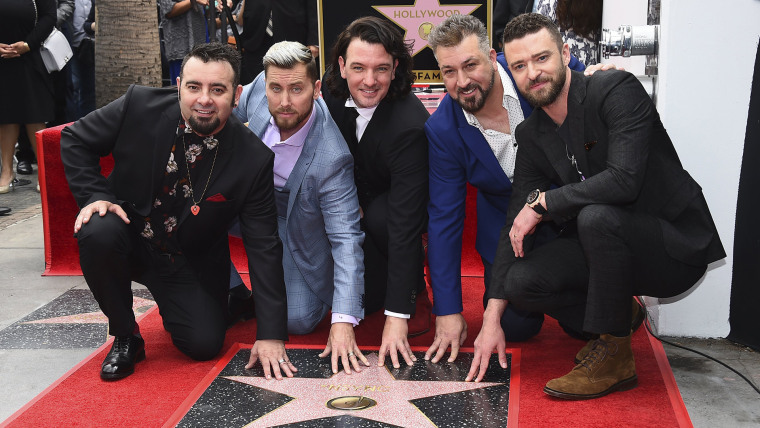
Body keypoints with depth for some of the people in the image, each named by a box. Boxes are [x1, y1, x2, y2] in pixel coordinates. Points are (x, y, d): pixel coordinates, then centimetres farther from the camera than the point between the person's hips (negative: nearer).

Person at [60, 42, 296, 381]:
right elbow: (75, 139, -1)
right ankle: (125, 336, -7)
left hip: (189, 262, 0)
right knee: (99, 233, -32)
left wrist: (271, 335, -19)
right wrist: (95, 196, -18)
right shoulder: (139, 106, -18)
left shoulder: (254, 160, -19)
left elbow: (263, 248, -16)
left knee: (204, 343, -16)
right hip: (129, 235, 0)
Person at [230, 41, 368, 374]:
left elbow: (346, 238, -36)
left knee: (298, 321, -16)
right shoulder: (259, 87, -22)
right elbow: (232, 112, 5)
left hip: (297, 224, -5)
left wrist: (344, 321, -42)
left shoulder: (331, 158, -38)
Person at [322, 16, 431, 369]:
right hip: (356, 197, 4)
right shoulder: (331, 90, -17)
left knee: (380, 219, -36)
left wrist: (396, 316, -42)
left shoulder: (410, 124, -35)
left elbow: (404, 220, -39)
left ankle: (415, 291, -8)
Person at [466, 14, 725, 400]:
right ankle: (618, 318, 10)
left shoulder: (617, 90, -17)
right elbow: (516, 225, 2)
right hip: (605, 245, 6)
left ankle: (614, 357, -17)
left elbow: (623, 180, -31)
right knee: (521, 281, -17)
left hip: (677, 246, -6)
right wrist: (492, 317, -4)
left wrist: (543, 202, -19)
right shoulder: (531, 135, 3)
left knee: (597, 216, -35)